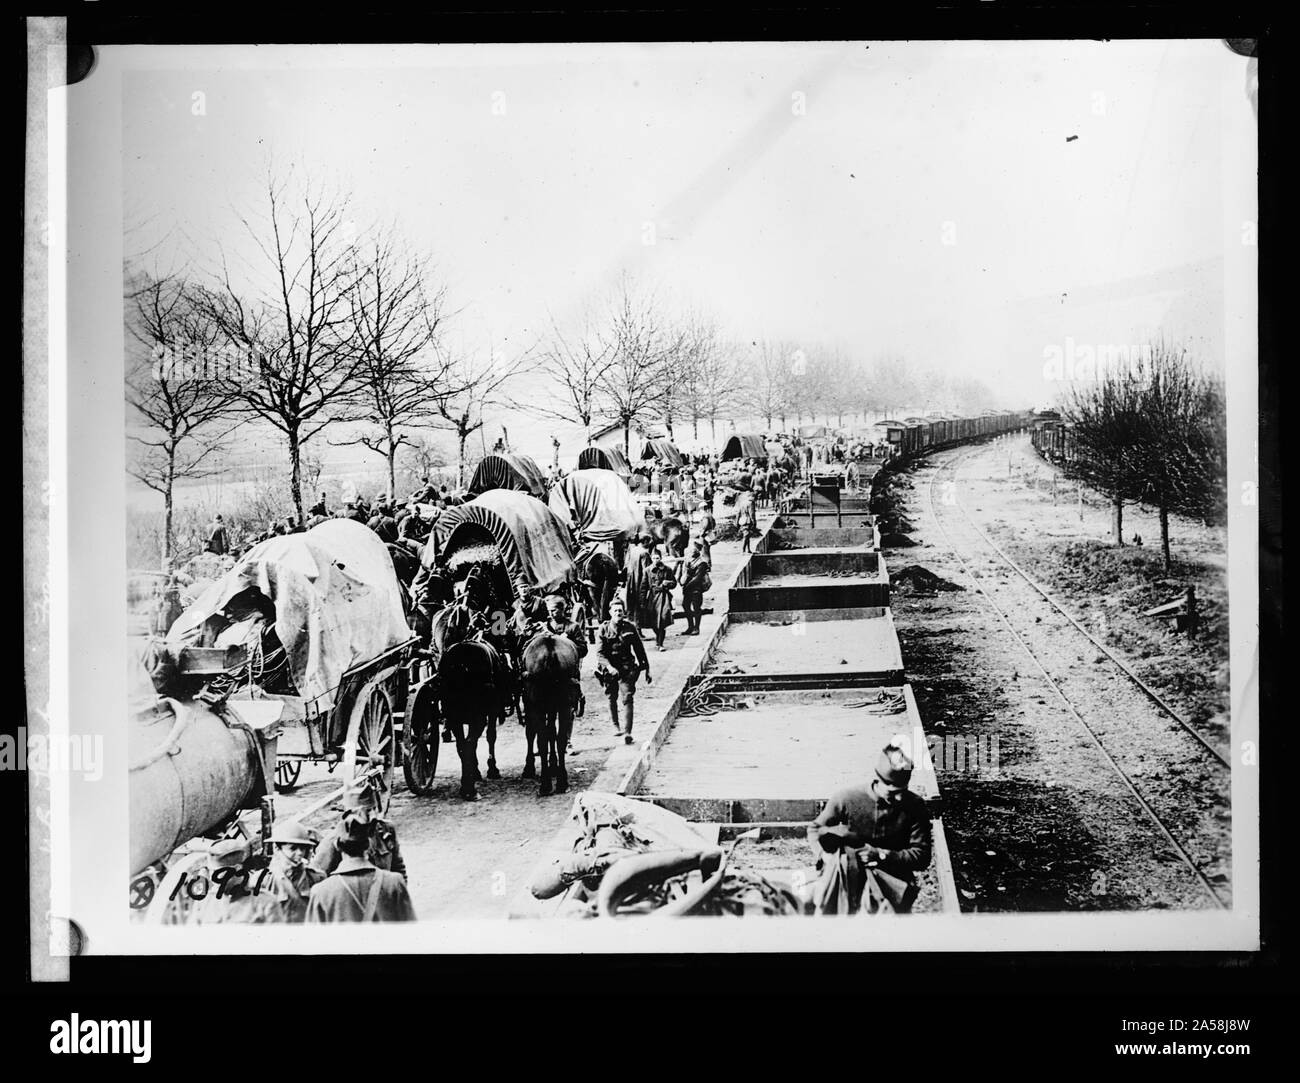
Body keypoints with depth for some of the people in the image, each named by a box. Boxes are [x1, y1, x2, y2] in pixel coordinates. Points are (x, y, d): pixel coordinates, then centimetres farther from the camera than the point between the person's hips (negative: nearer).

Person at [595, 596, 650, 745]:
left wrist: (647, 670, 12)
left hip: (627, 667, -1)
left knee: (627, 698, -12)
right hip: (610, 669, 1)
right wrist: (609, 667, -25)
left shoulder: (630, 627, 1)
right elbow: (599, 653, -8)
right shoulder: (604, 629, -3)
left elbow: (639, 649, 9)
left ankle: (627, 732, -15)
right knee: (612, 698, 14)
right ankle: (615, 726, 35)